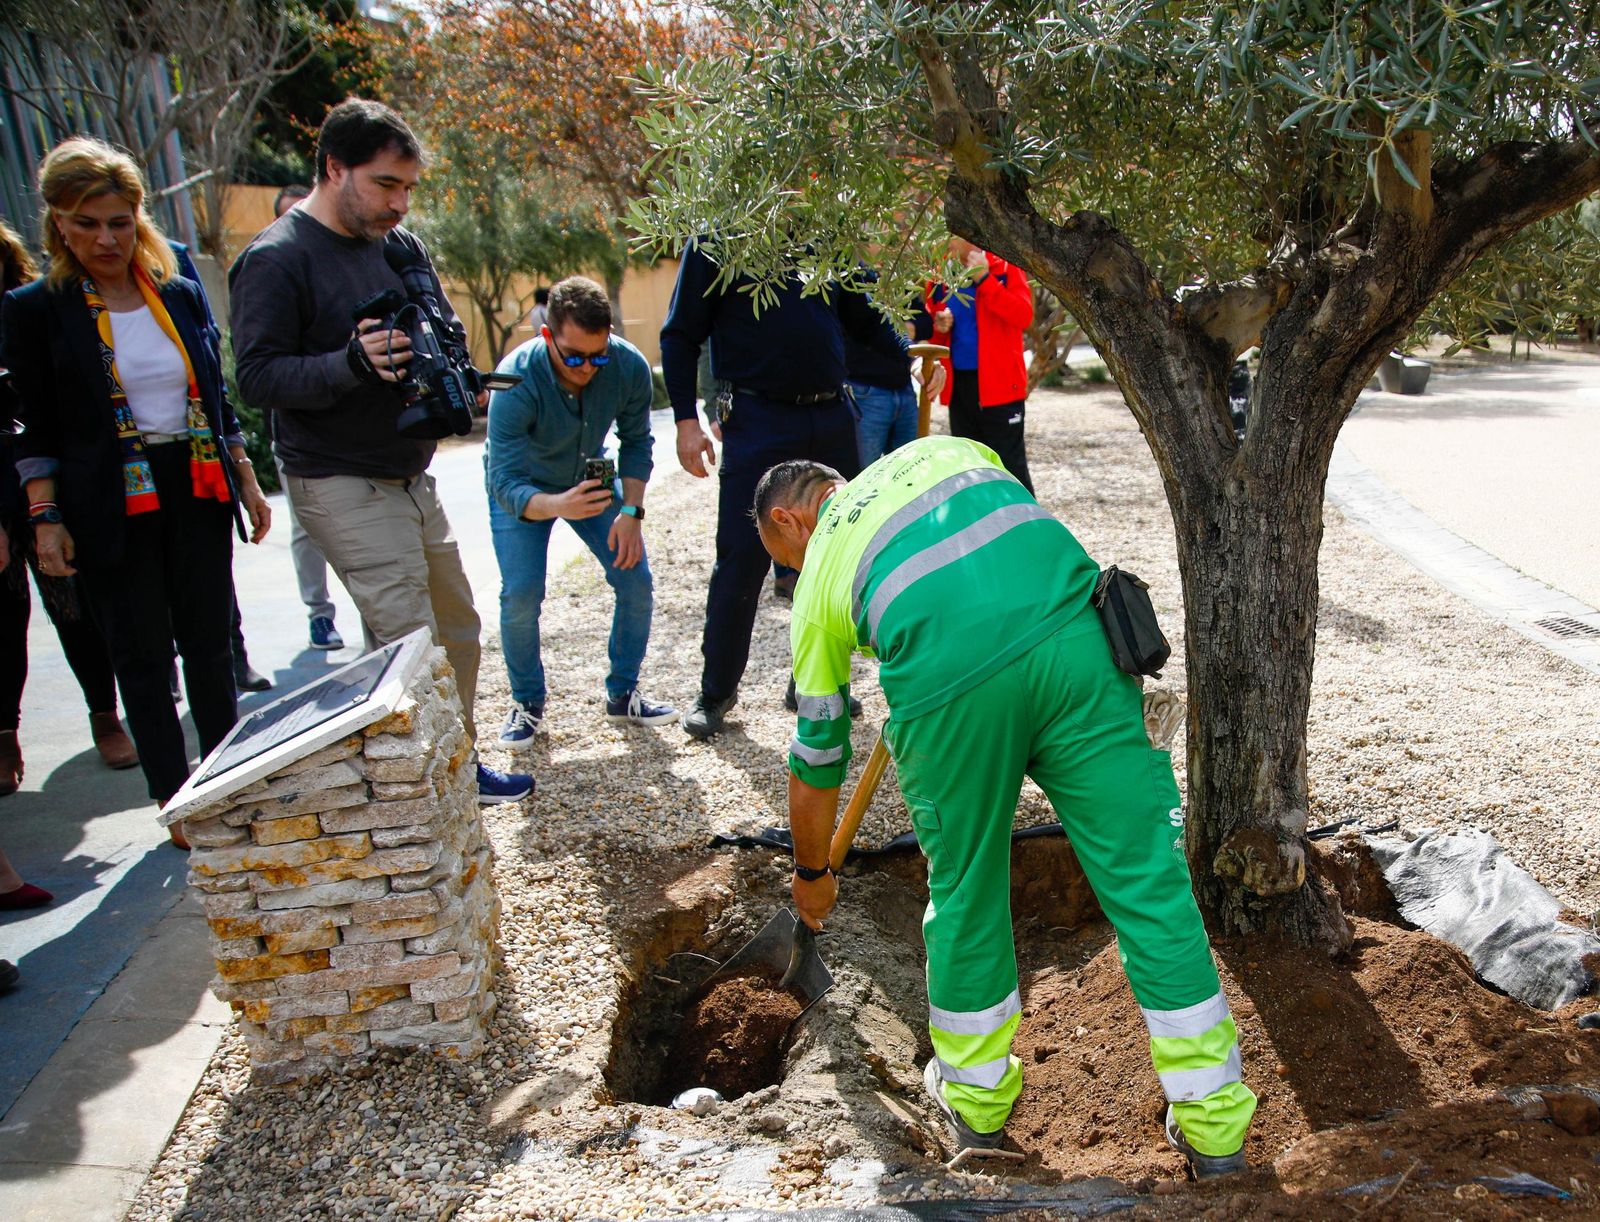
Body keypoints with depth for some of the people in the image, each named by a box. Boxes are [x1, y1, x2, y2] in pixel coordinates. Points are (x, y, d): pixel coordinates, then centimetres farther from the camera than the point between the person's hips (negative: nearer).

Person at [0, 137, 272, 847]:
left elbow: (216, 400, 14)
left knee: (209, 645, 10)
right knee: (141, 658, 4)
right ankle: (175, 801, 15)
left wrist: (246, 483, 13)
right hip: (113, 509, -3)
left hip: (198, 495, 3)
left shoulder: (179, 295, 8)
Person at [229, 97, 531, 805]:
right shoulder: (275, 259, -12)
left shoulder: (398, 245, 10)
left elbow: (448, 332, 16)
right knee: (409, 645, -9)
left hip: (411, 475, 8)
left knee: (457, 629, 14)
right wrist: (353, 363, -33)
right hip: (343, 487, -8)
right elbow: (258, 375, -18)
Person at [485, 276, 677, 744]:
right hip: (521, 488, -3)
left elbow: (636, 443, -9)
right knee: (521, 593, -18)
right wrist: (556, 505, -58)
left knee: (636, 579, -8)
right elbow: (506, 483, -38)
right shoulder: (517, 381, -36)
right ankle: (526, 704, 5)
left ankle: (623, 694, 11)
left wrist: (631, 512, -19)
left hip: (591, 479, 3)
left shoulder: (630, 367, -27)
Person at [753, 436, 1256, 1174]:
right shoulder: (939, 450, 34)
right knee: (1146, 878, 11)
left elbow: (816, 759, 33)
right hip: (1073, 638, 2)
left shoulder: (819, 576, 27)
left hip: (946, 678, -1)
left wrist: (812, 874, 47)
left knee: (965, 888, 21)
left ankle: (975, 1096, 41)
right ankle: (1213, 1124, 24)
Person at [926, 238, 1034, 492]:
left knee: (1010, 464, -3)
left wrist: (984, 279, -22)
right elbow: (932, 332, 19)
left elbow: (1023, 315, -19)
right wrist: (940, 326, -4)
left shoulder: (1005, 267, -4)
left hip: (999, 382, -5)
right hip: (958, 383, 5)